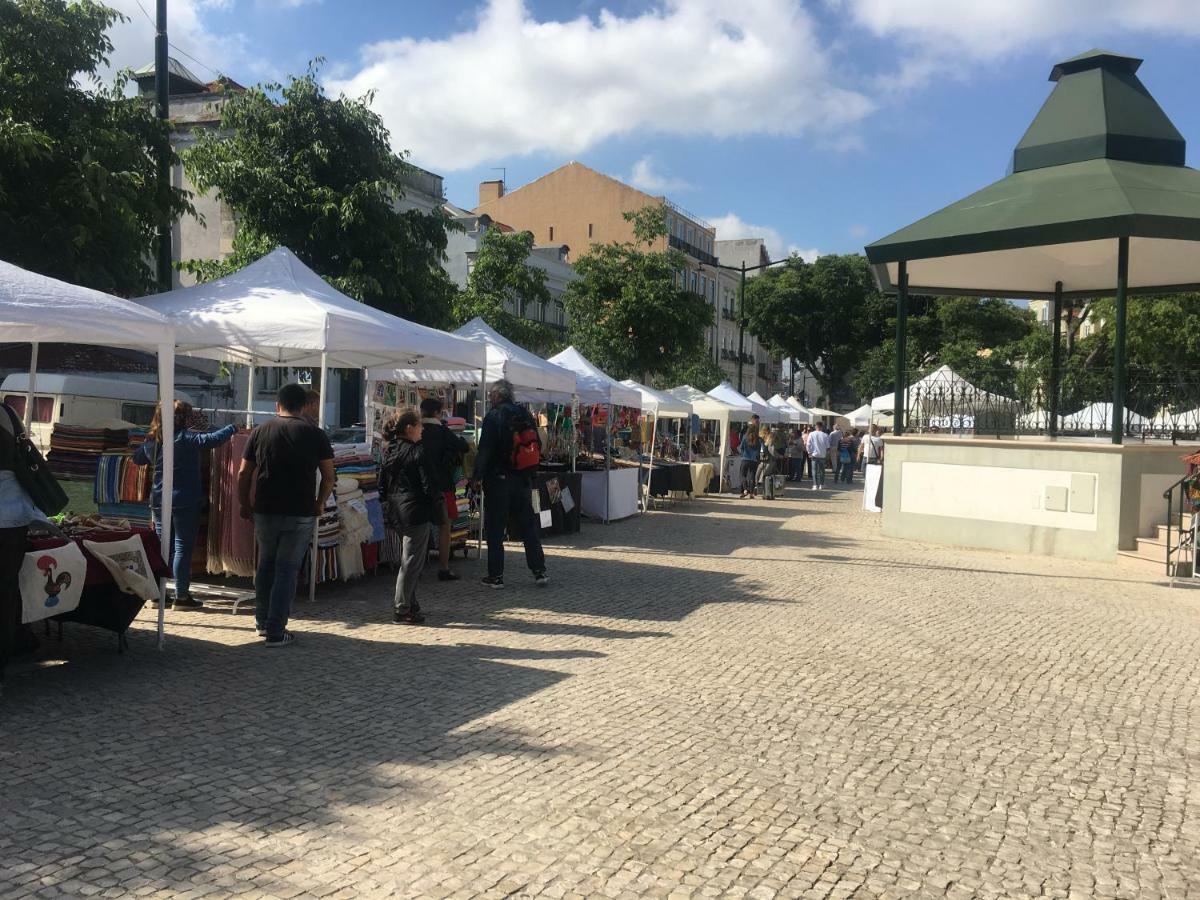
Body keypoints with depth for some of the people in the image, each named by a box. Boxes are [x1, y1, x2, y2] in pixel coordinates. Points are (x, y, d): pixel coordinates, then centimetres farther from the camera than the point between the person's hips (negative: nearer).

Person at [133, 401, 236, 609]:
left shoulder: (151, 441, 7)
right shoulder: (185, 438, -14)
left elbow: (137, 459, 23)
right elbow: (211, 439, -25)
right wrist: (232, 429, -14)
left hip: (159, 501, 7)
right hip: (185, 502, -6)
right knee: (183, 547, -1)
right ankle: (181, 596, 2)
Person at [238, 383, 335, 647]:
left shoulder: (260, 431, 4)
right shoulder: (315, 435, -2)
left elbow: (244, 474, 5)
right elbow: (329, 477, -1)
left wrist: (245, 505, 17)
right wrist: (319, 504, 14)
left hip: (264, 512, 3)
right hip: (300, 514, -2)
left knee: (266, 565, 19)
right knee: (287, 569, 3)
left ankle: (263, 622, 29)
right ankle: (276, 632, 2)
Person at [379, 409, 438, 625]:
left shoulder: (389, 451, 10)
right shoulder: (418, 451, -13)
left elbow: (382, 485, 13)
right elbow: (429, 485, -14)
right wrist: (434, 509, -3)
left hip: (396, 513, 8)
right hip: (416, 512, -8)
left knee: (408, 560, 19)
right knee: (412, 562, -2)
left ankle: (409, 604, 24)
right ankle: (402, 610, 0)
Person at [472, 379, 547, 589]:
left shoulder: (493, 416, -11)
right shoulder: (526, 415, 7)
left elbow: (485, 449, -15)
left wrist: (477, 475, -7)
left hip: (498, 479, -5)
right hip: (523, 479, 5)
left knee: (495, 528, 3)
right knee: (529, 526, 11)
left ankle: (495, 575, 4)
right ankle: (539, 571, 12)